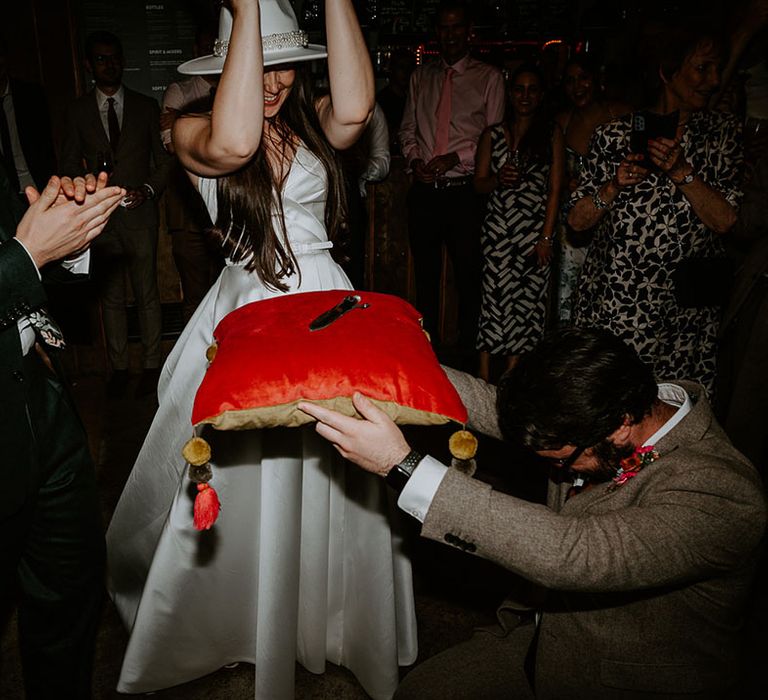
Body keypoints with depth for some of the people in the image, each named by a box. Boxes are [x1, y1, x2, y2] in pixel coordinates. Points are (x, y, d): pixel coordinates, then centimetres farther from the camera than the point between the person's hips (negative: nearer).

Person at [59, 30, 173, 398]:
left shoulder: (146, 106, 7)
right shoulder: (78, 110, 10)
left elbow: (164, 158, 8)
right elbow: (69, 162, 11)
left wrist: (148, 189, -8)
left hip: (139, 213, -1)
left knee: (147, 293, 1)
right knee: (111, 296, 7)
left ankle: (151, 364, 13)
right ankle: (119, 366, 17)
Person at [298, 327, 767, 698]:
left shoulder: (724, 498, -32)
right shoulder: (593, 410, -12)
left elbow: (573, 555, -40)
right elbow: (492, 404, -9)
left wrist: (402, 466, -42)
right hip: (540, 636, 6)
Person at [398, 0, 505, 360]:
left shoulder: (489, 77, 4)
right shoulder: (421, 76, 15)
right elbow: (407, 128, 16)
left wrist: (456, 158, -14)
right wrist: (414, 159, -3)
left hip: (463, 191, -3)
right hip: (424, 191, 4)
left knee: (468, 276, -1)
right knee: (425, 274, 12)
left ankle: (467, 353, 12)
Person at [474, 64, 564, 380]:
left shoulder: (552, 133, 6)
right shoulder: (493, 134, 11)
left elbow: (555, 188, 1)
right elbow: (479, 183, 11)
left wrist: (546, 236, -7)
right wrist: (499, 179, -13)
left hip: (535, 226, -1)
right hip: (497, 226, 1)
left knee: (528, 296, -1)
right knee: (495, 292, -4)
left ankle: (513, 367, 9)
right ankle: (484, 369, 3)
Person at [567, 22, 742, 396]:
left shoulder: (723, 133, 4)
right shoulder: (614, 135, 0)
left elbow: (726, 221, -6)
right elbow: (577, 221, 0)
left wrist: (681, 172, -17)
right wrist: (615, 186, -17)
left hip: (685, 307, 1)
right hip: (613, 302, -1)